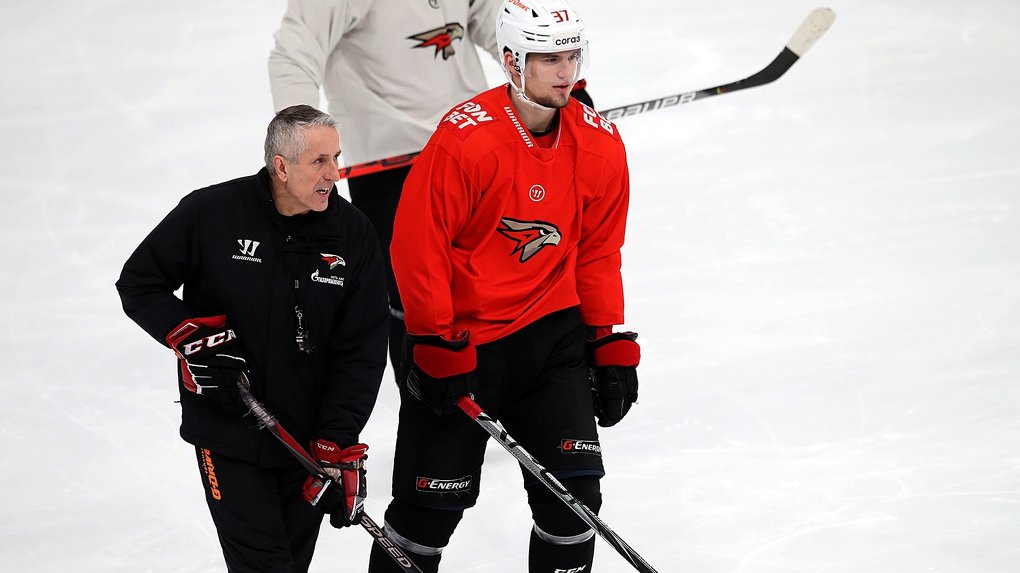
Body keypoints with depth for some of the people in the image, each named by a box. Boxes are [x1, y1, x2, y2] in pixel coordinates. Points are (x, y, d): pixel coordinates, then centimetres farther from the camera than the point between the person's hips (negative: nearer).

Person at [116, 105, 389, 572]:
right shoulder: (211, 214, -12)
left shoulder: (353, 234, -4)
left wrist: (338, 447, -10)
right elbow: (138, 284, 0)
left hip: (310, 436, 3)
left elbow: (361, 352, -3)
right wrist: (190, 336, -16)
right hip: (228, 433, -3)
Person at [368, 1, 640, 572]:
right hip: (460, 337, -4)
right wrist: (438, 348, -15)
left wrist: (613, 346, 5)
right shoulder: (465, 139, -19)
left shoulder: (601, 145, -3)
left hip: (550, 332, 4)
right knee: (433, 501, 3)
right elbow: (418, 245, -15)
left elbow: (598, 252, 8)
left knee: (573, 492, -4)